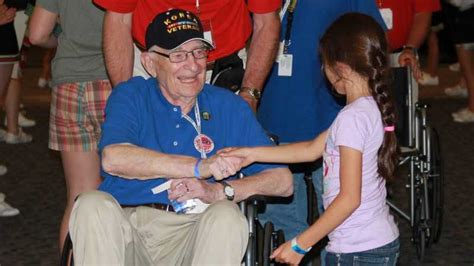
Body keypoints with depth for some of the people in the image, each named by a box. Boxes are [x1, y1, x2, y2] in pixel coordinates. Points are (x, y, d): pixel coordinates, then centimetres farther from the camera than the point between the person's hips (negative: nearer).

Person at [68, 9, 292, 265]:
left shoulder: (229, 107, 12)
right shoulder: (130, 96, 8)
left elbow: (282, 180, 4)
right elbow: (113, 158, -15)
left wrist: (218, 191, -14)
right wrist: (199, 167, -20)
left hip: (194, 234, 1)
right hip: (127, 226, 0)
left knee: (227, 216, -29)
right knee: (92, 205, -28)